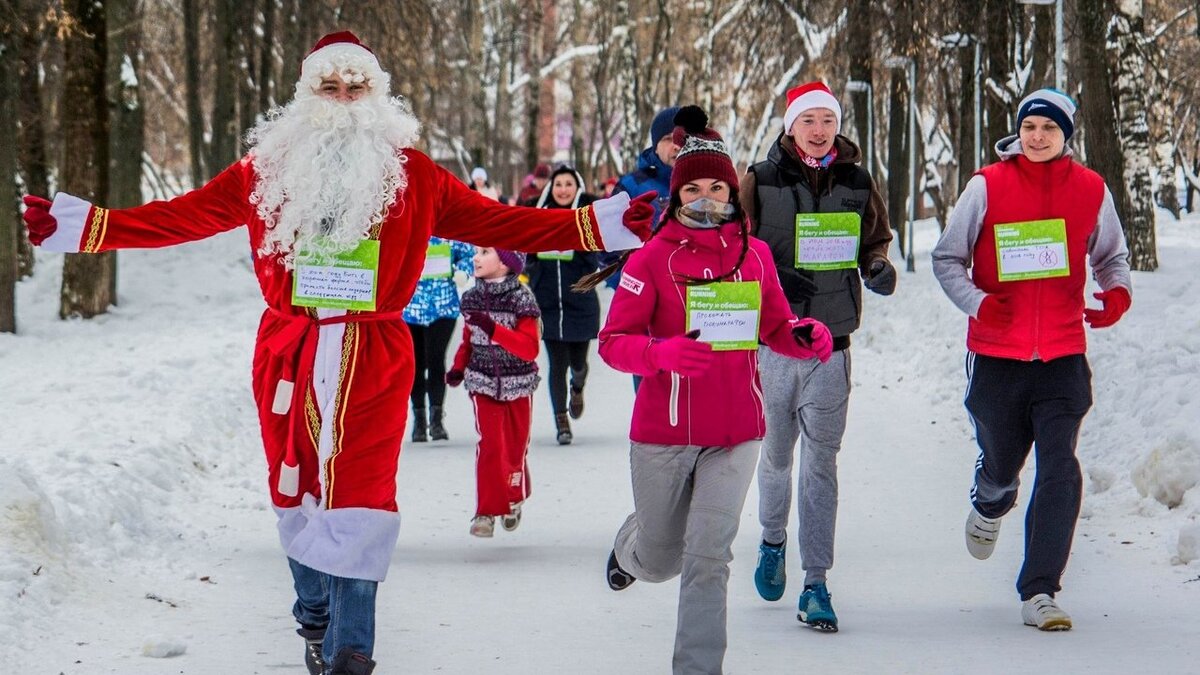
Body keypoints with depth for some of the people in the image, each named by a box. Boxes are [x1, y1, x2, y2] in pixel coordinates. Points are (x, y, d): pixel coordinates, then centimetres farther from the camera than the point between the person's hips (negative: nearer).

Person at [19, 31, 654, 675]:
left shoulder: (413, 175, 5)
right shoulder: (268, 169, 6)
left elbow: (494, 221, 5)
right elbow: (185, 213, 4)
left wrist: (600, 225, -3)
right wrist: (83, 225, -4)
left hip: (373, 358, -2)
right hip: (288, 352, 2)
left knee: (358, 499, -11)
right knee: (298, 489, 11)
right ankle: (316, 618, 29)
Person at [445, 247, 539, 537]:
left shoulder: (521, 299, -12)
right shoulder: (472, 298, 3)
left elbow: (530, 347, -20)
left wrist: (494, 329, -29)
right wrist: (458, 368, 0)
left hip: (517, 383, -2)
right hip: (483, 382, 2)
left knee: (516, 447, 10)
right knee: (490, 444, -10)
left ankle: (513, 501, 34)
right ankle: (487, 511, -7)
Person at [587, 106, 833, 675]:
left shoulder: (754, 255, 3)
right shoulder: (652, 259, -7)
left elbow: (774, 327, 15)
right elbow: (613, 341, -11)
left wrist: (805, 336, -8)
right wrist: (664, 352, -30)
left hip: (735, 434, 1)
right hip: (663, 433, -1)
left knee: (708, 557, -11)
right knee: (660, 561, 17)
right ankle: (630, 546, 54)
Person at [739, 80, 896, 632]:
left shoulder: (858, 185, 6)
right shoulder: (759, 183, -1)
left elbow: (875, 240, 19)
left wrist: (878, 268, -4)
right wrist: (774, 278, -17)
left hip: (831, 343, 0)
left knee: (821, 461, -5)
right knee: (775, 455, 11)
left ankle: (816, 583, -4)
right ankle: (772, 542, 40)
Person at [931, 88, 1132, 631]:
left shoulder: (1091, 190, 3)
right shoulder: (988, 187, -3)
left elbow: (1110, 255, 18)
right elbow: (946, 259, 3)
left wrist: (1117, 292, -5)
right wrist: (978, 303, -16)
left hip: (1063, 356, 0)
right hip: (997, 356, 0)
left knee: (1059, 469, -13)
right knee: (1000, 464, 13)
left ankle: (1038, 592, -9)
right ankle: (988, 507, 52)